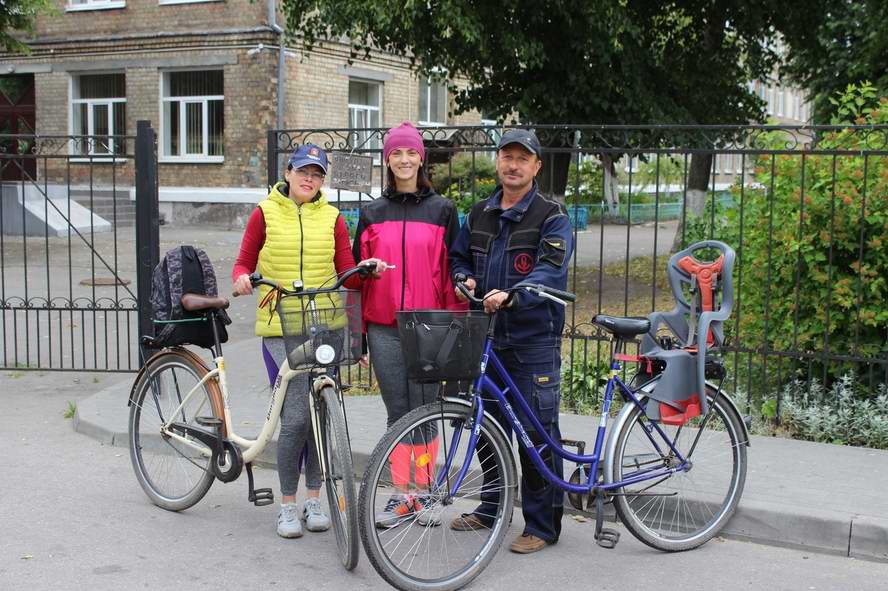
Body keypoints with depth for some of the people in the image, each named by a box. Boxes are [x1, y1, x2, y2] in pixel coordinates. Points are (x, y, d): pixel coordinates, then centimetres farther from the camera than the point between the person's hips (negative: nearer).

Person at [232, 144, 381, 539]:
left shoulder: (332, 218, 10)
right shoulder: (265, 213, 5)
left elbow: (348, 276, 8)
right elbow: (244, 262, 9)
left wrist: (364, 269, -13)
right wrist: (242, 278, -13)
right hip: (280, 326, -2)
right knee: (295, 417, -9)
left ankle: (314, 499, 20)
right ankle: (288, 505, 7)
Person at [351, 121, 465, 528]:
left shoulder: (442, 210, 5)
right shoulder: (372, 213, 11)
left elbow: (452, 270, 4)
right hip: (384, 328, 2)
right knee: (397, 412, 6)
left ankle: (423, 493, 15)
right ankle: (401, 495, 13)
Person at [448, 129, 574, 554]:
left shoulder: (552, 217, -5)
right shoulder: (479, 214, 14)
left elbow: (551, 271, -18)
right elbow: (457, 257, 23)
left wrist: (510, 295, -34)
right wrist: (465, 279, -1)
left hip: (534, 341, -6)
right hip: (487, 336, 6)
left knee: (537, 433, -3)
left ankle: (542, 526, 7)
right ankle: (492, 506, 31)